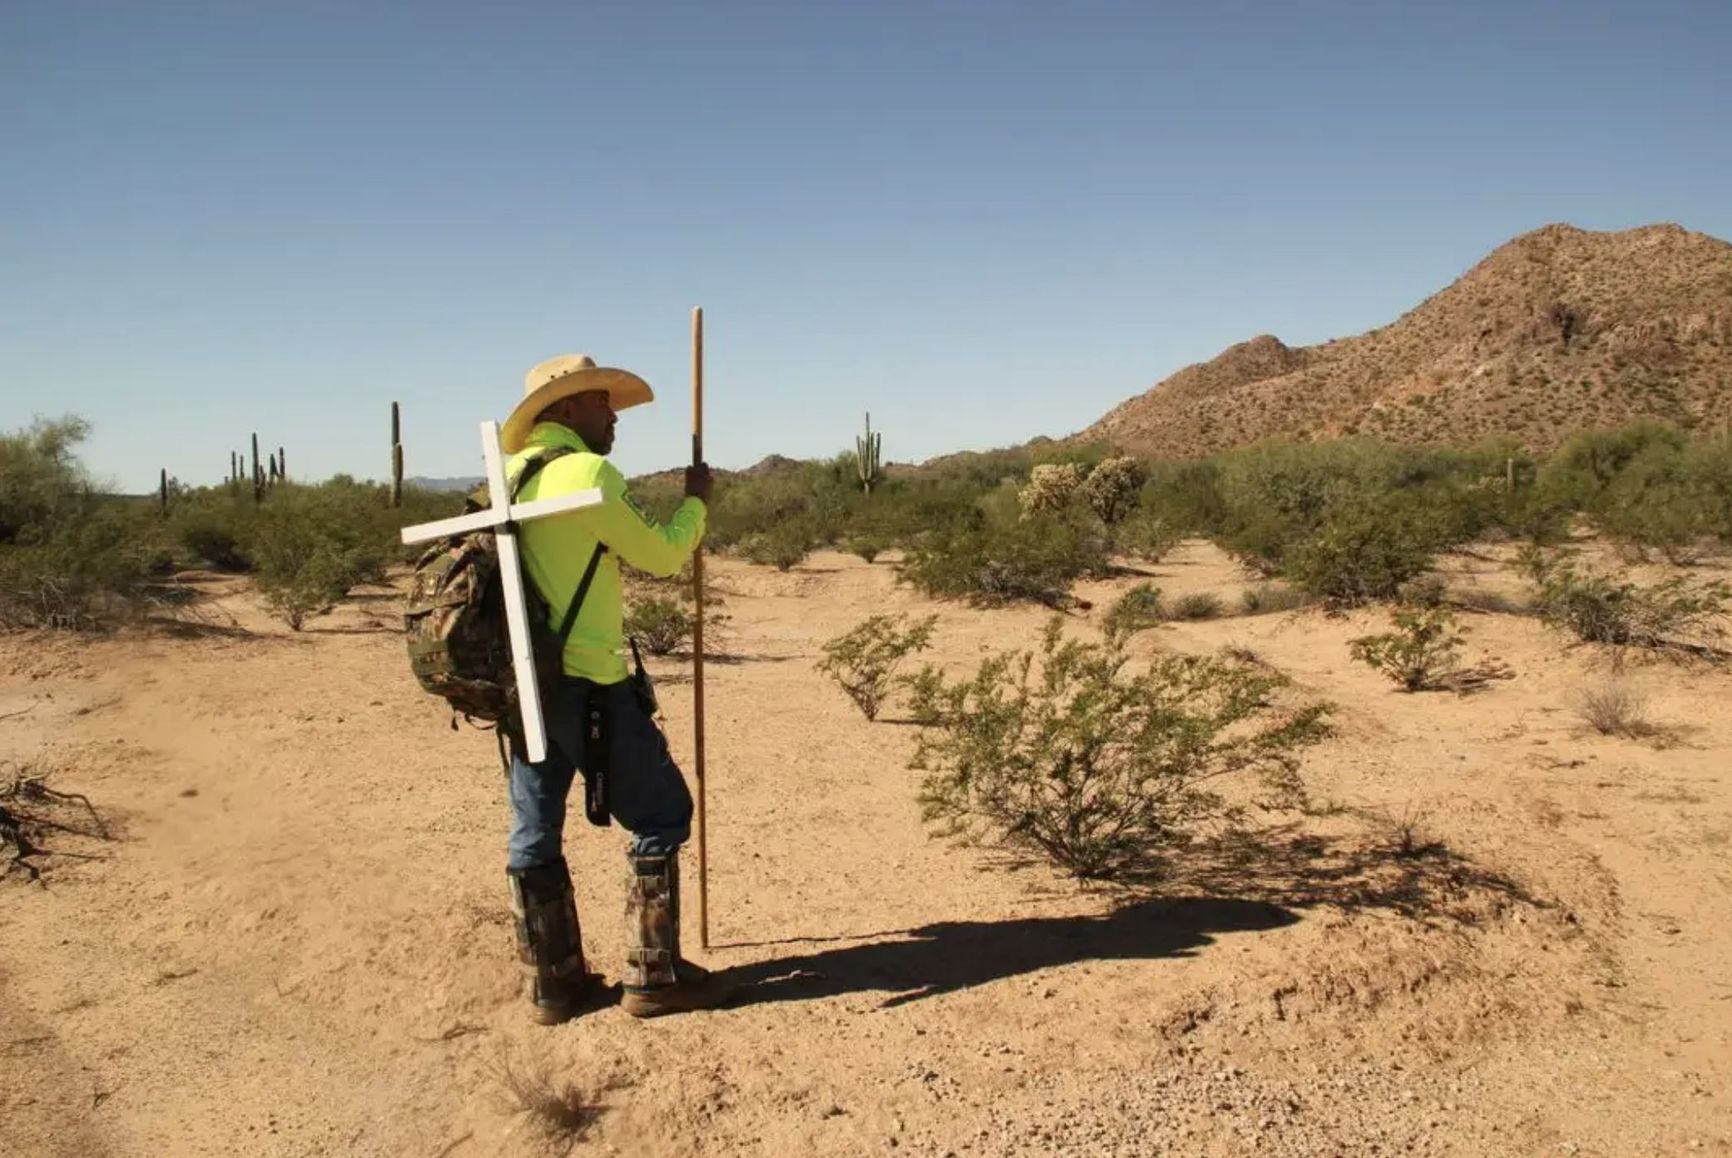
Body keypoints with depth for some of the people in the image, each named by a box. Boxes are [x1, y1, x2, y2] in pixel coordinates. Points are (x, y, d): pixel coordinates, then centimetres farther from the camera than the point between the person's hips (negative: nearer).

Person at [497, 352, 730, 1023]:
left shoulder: (510, 475, 11)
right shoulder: (587, 472, -13)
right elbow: (661, 556, -7)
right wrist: (696, 502, 9)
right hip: (589, 681, -8)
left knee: (535, 830, 12)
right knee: (660, 815, 4)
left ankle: (553, 982, 22)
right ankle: (653, 976, 10)